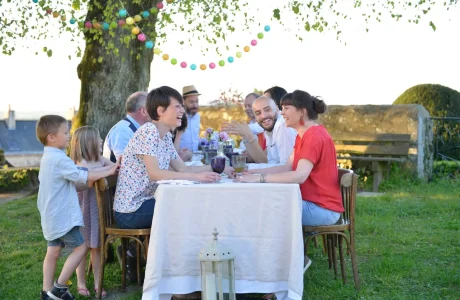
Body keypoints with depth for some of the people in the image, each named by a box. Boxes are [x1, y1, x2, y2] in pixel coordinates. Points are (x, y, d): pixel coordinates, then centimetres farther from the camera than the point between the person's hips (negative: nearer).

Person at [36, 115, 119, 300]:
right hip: (62, 216, -10)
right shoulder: (59, 159, -19)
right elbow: (83, 177, -22)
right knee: (80, 248, -2)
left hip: (51, 216, 10)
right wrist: (109, 171, -14)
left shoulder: (48, 157, 14)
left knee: (53, 251, 12)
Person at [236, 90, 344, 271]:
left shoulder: (315, 136, -21)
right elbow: (288, 167, 10)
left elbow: (299, 176, -33)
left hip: (323, 209, -10)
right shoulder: (303, 135, 13)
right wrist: (254, 172, -2)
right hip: (311, 203, 10)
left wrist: (260, 178, -32)